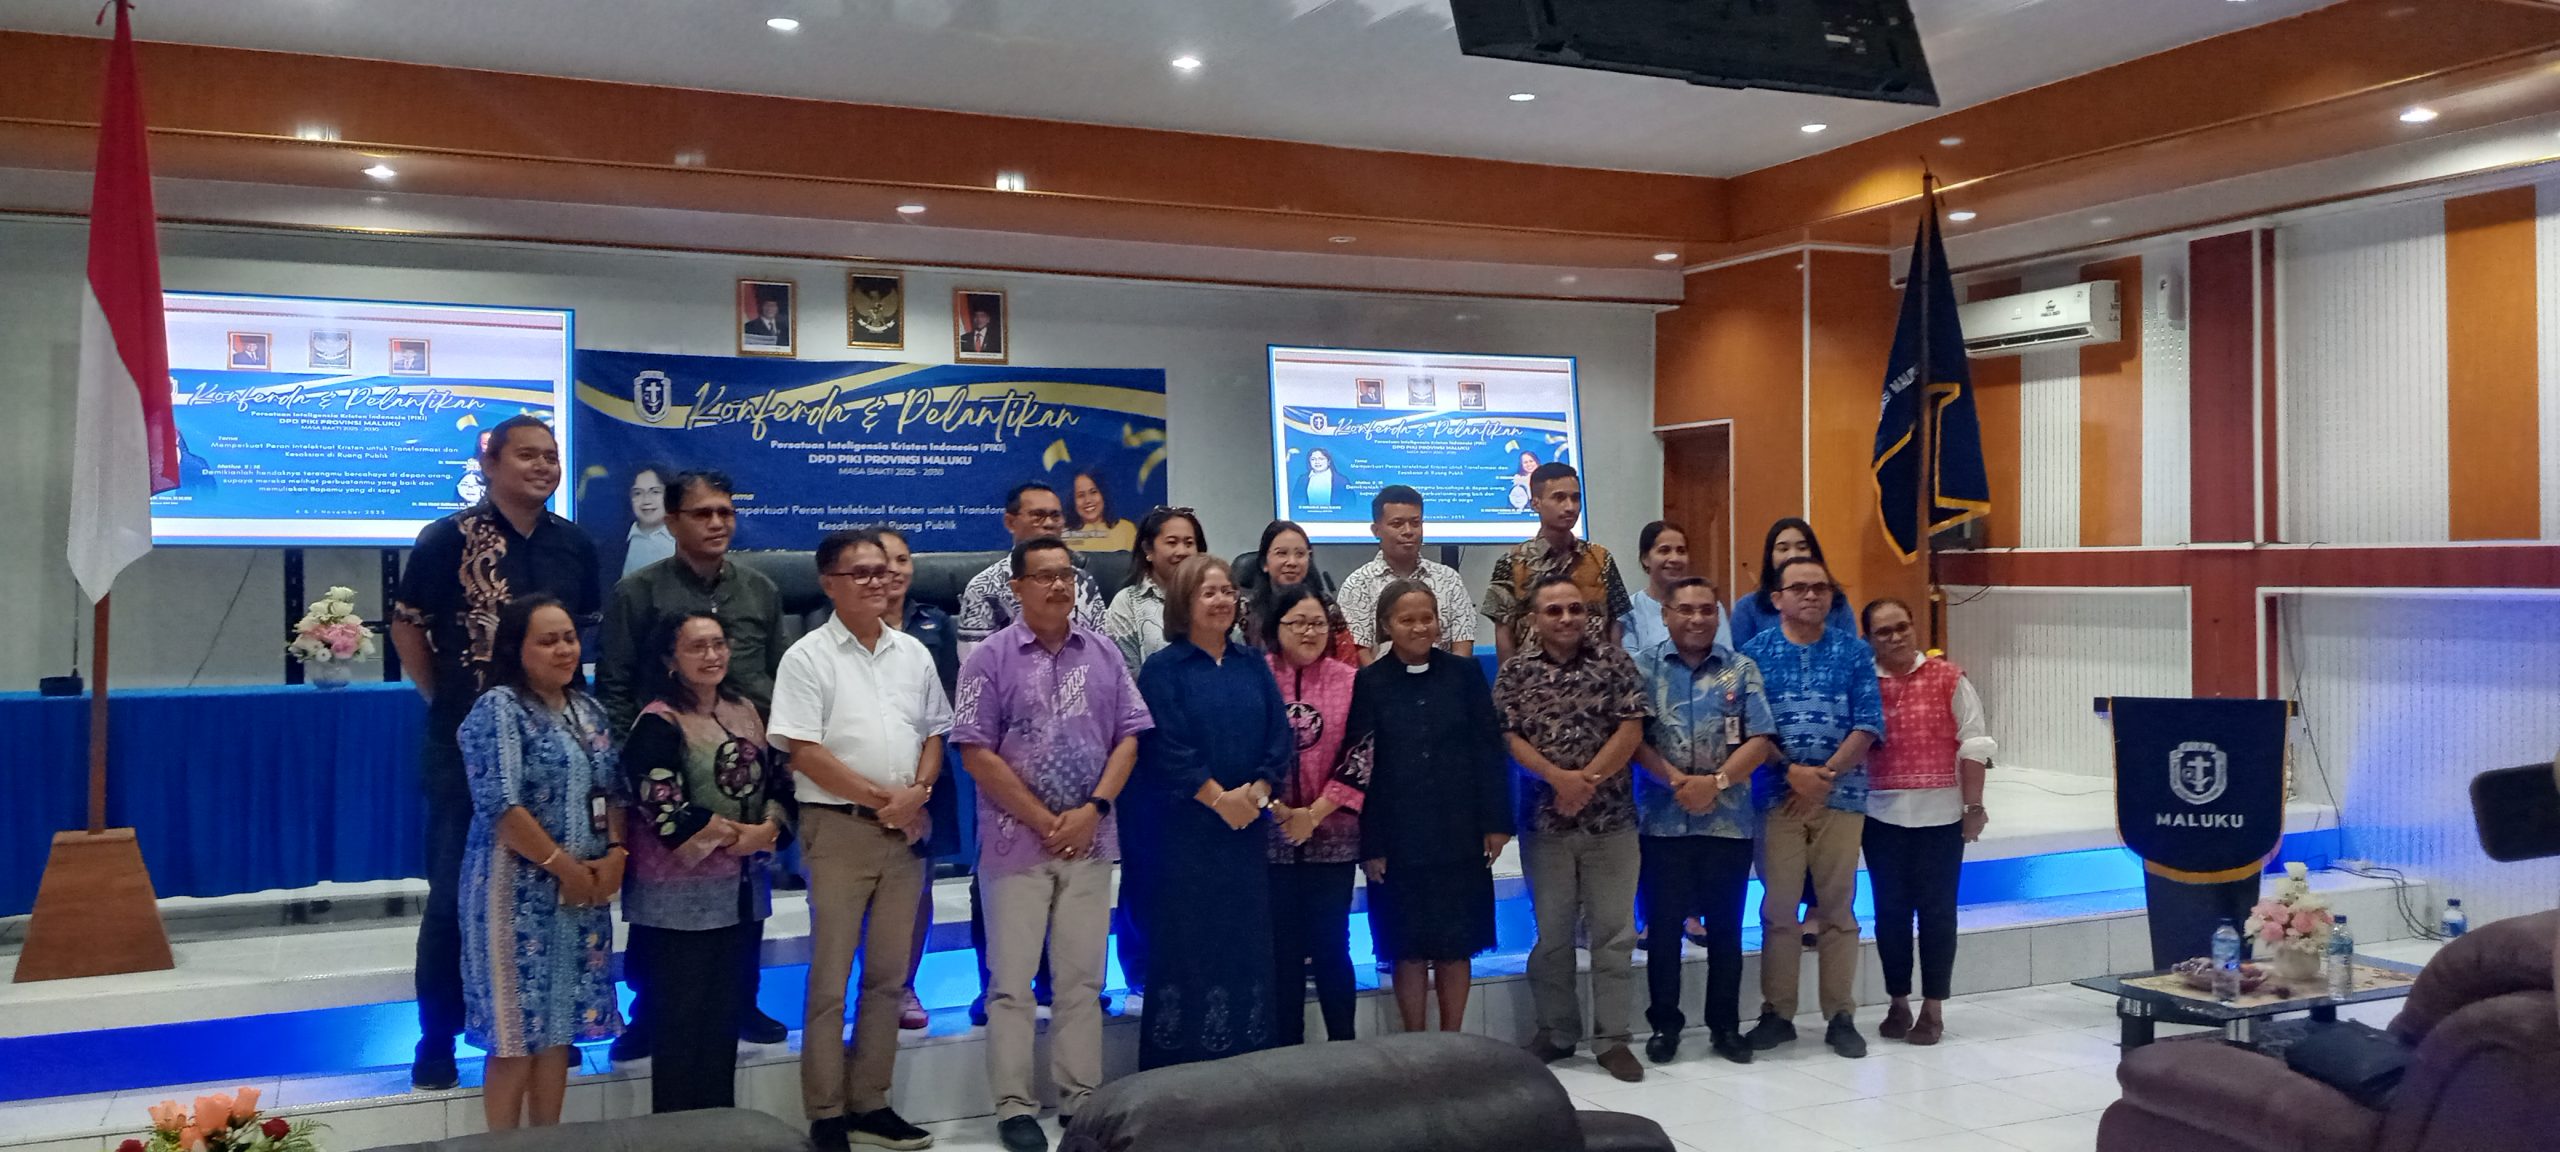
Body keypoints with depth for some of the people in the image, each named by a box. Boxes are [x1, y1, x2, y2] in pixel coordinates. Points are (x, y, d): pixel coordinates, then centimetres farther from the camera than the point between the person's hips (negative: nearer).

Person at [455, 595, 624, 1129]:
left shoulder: (588, 710, 11)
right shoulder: (498, 709, -10)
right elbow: (502, 806, -19)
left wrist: (614, 855, -4)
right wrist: (565, 866, -15)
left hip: (584, 890, 7)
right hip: (519, 890, -6)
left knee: (559, 1028, 11)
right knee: (517, 1033, -2)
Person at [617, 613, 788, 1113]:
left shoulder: (746, 710, 11)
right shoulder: (658, 724, -10)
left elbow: (777, 781, 13)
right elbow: (665, 811, -18)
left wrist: (768, 828, -6)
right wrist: (736, 833, -13)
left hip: (744, 889, 6)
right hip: (682, 895, -6)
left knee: (728, 1013, 12)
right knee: (681, 1018, 0)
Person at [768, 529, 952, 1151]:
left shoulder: (913, 653, 11)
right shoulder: (808, 658, -5)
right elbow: (804, 752, -11)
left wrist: (916, 793, -5)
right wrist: (880, 797, -11)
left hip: (906, 829, 5)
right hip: (839, 827, -5)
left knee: (888, 976, 10)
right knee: (830, 979, 0)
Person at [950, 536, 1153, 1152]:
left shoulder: (1103, 654, 6)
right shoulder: (992, 657, -5)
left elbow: (1128, 737, 6)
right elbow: (976, 754, -9)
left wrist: (1093, 809, -8)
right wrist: (1044, 822, -10)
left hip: (1090, 841, 3)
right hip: (1017, 841, -3)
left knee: (1083, 978, 10)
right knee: (1012, 980, 2)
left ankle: (1081, 1097, 20)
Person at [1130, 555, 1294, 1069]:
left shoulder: (1253, 667, 11)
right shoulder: (1162, 670, -3)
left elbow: (1280, 738, 4)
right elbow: (1167, 749, -12)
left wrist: (1254, 793, -10)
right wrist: (1219, 798, -14)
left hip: (1247, 829, 5)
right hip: (1182, 829, -4)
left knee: (1247, 937, 7)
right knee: (1186, 939, -1)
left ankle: (1247, 1061, 17)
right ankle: (1179, 1066, 7)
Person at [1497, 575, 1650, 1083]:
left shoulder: (1614, 661, 0)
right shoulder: (1515, 671, 2)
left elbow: (1631, 729, -5)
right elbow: (1507, 736, -5)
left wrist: (1587, 781, -14)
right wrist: (1558, 777, -18)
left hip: (1611, 817, 0)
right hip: (1544, 819, 1)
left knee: (1614, 931, 4)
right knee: (1551, 932, 9)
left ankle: (1612, 1037, 12)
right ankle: (1556, 1032, 21)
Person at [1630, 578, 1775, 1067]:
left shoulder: (1741, 670, 5)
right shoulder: (1642, 667, 1)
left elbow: (1761, 740, -1)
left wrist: (1716, 781, -13)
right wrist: (1678, 781, -16)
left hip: (1730, 819, 1)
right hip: (1663, 819, -1)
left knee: (1725, 926, 8)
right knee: (1663, 925, 5)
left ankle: (1725, 1026, 20)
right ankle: (1664, 1024, 17)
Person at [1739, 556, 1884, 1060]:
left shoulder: (1855, 653, 5)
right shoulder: (1755, 652, 3)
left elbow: (1868, 724, -2)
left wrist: (1826, 775, -12)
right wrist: (1790, 771, -14)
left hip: (1841, 794, 1)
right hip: (1776, 795, 0)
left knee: (1837, 907, 6)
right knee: (1778, 907, 3)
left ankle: (1841, 1016, 14)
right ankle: (1777, 1013, 13)